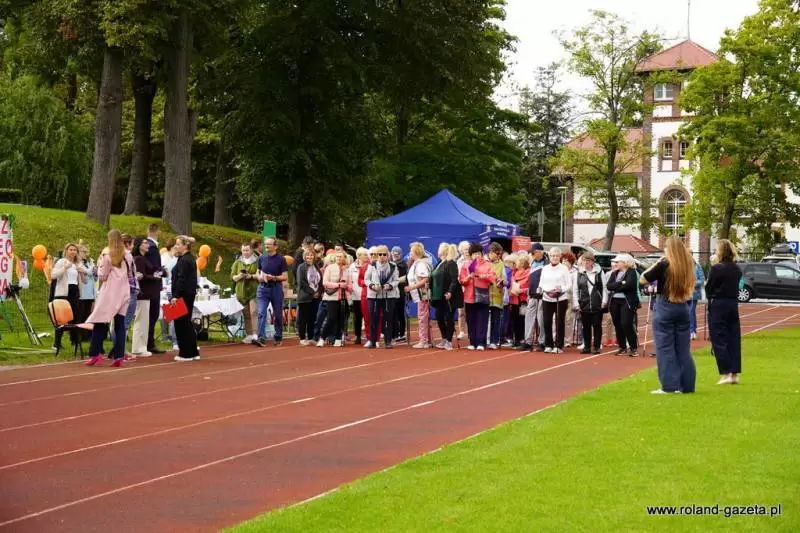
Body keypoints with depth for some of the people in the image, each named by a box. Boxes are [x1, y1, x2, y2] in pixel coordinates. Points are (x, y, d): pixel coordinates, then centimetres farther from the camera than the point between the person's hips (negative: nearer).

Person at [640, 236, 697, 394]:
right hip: (682, 308, 5)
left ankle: (669, 386, -5)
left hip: (665, 309, -5)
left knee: (665, 348, -1)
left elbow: (642, 279, -6)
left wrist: (657, 263, -1)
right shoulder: (687, 265, 4)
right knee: (683, 348, 9)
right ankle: (686, 385, 11)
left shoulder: (663, 265, -12)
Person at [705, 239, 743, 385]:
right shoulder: (737, 269, 6)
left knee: (719, 340, -1)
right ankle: (735, 373, 11)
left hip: (718, 306, -6)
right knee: (733, 339, 9)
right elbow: (735, 286, 11)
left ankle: (725, 373, -5)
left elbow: (708, 289, -8)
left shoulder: (716, 269, -14)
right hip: (733, 304, 6)